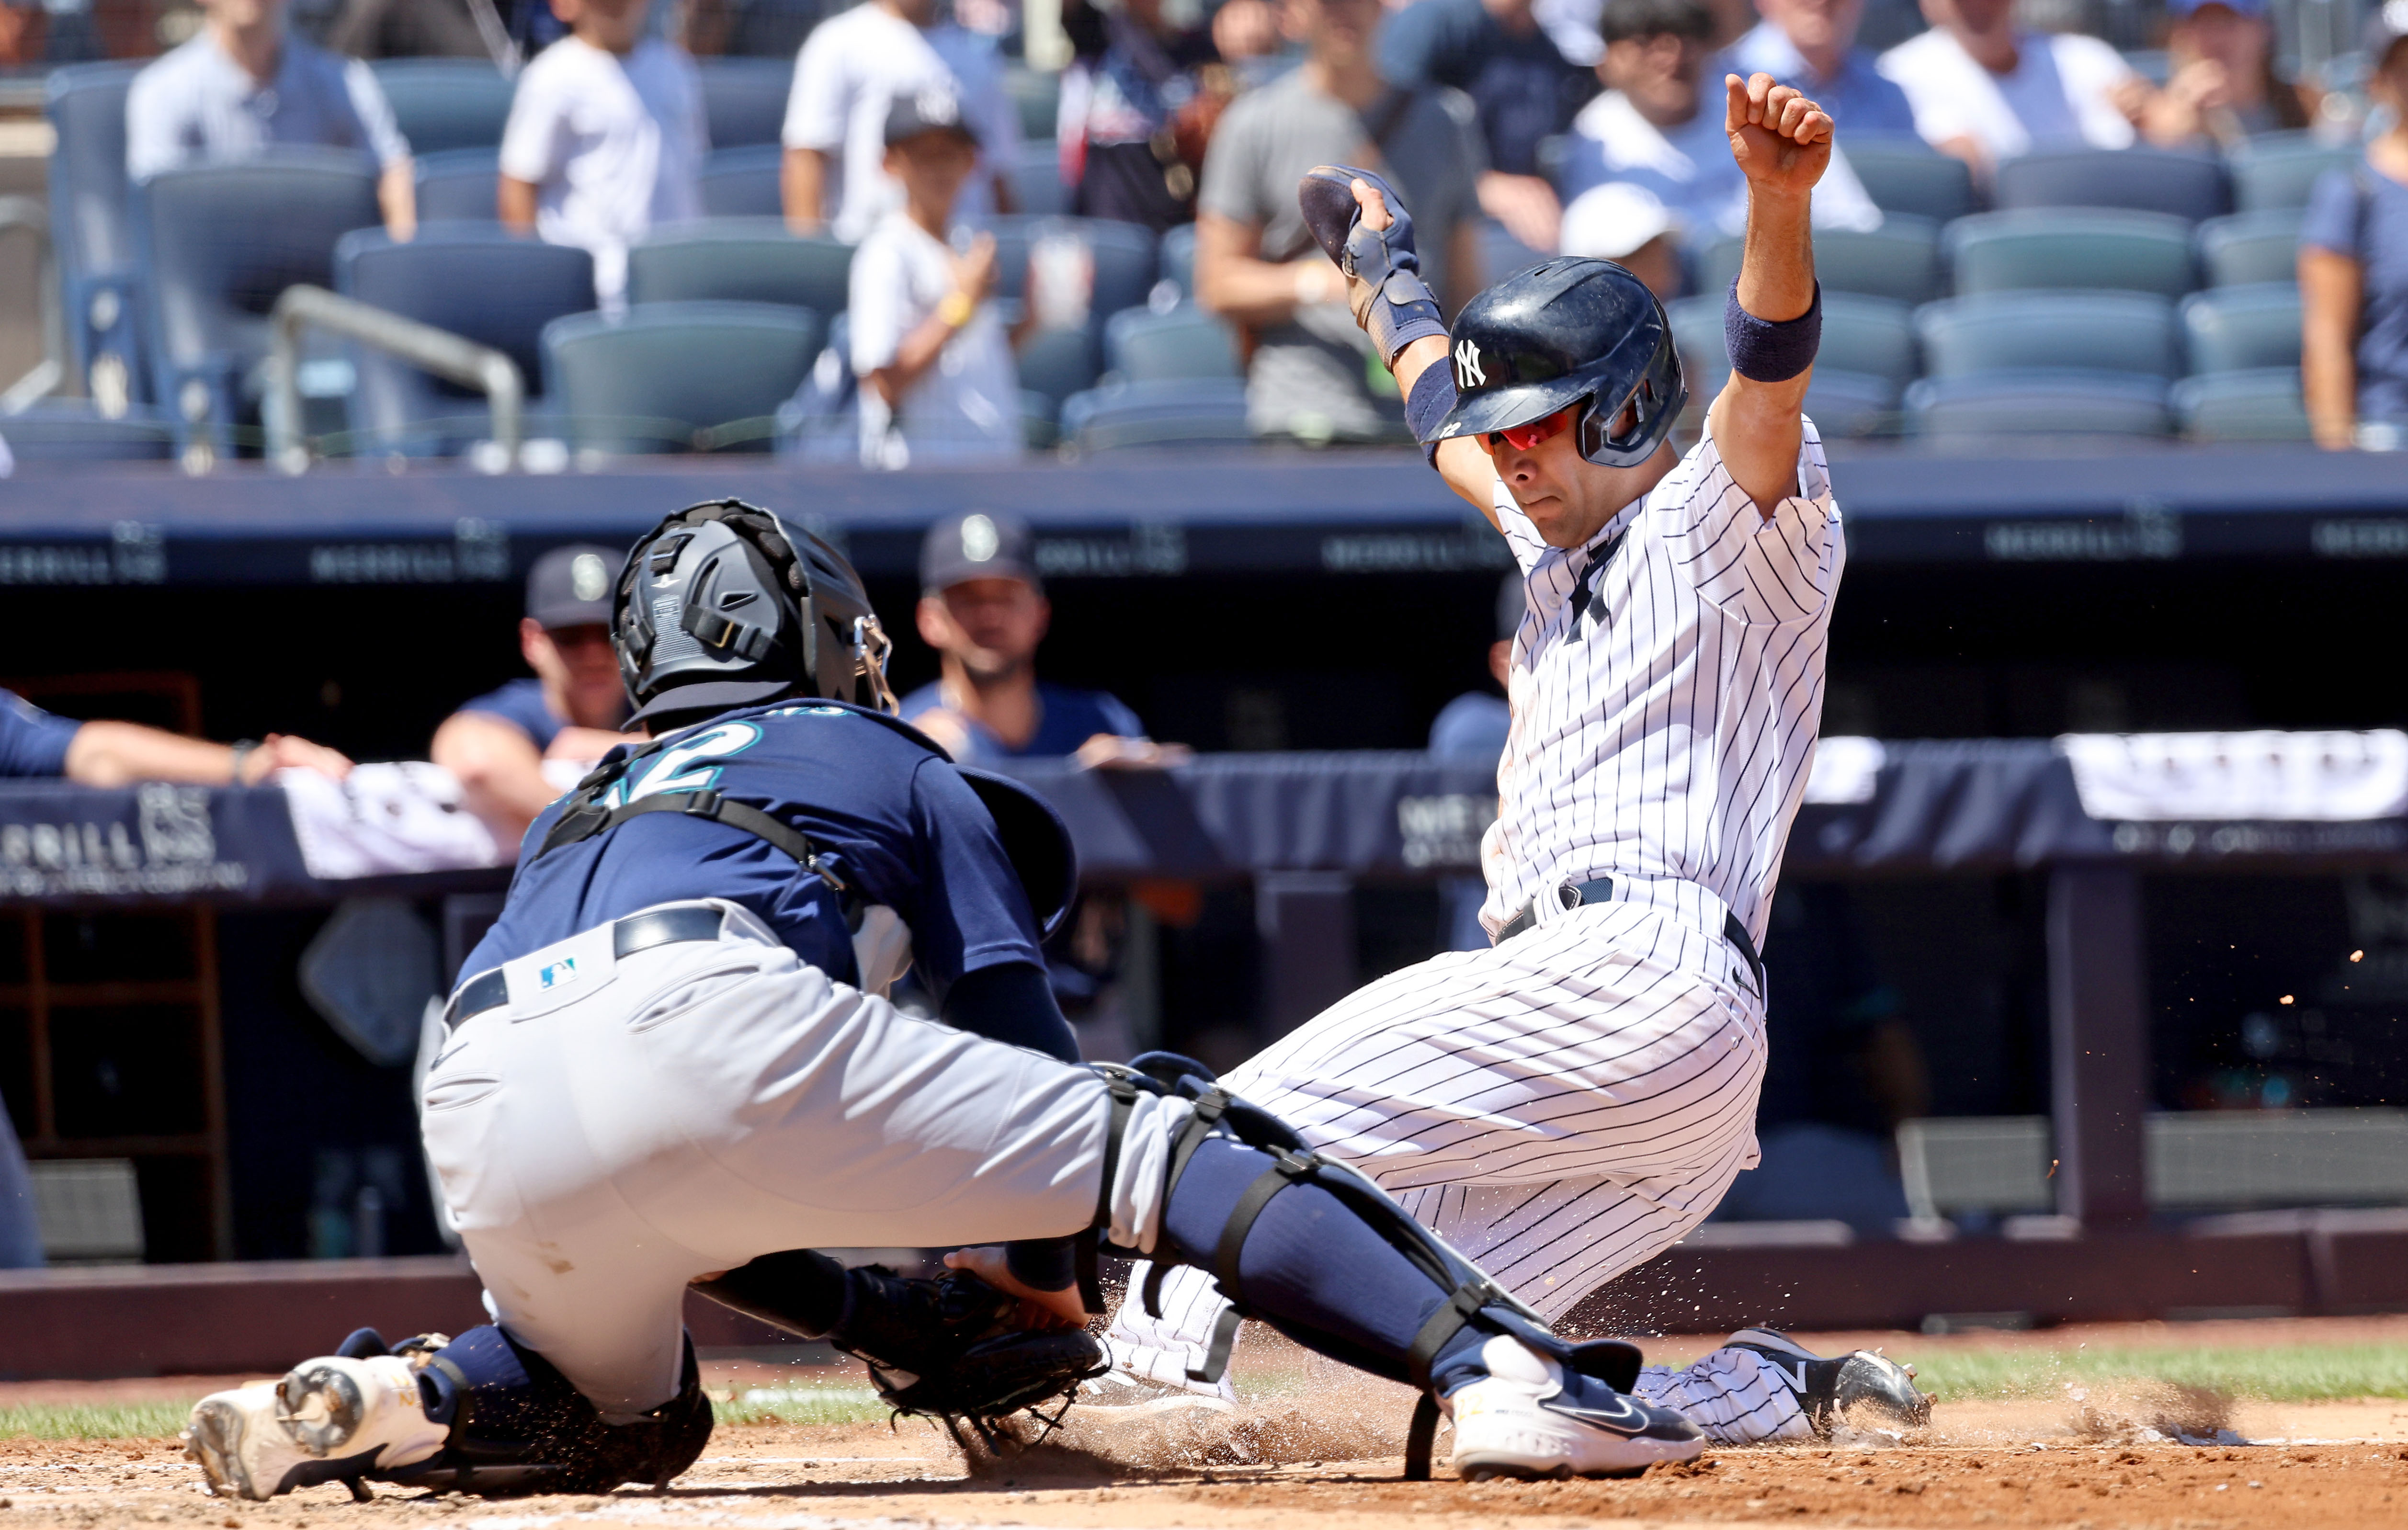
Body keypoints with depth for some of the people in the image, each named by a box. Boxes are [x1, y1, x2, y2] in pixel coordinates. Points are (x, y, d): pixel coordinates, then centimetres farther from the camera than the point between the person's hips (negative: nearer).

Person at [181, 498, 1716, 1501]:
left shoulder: (580, 813, 41)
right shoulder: (893, 765, 31)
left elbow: (681, 1231, 38)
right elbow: (1017, 1025, 24)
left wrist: (891, 1323, 37)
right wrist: (1039, 1292, 35)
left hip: (486, 1123, 5)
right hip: (714, 1033, -5)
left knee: (629, 1407, 33)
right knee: (1158, 1135, 3)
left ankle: (393, 1396, 4)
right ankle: (1495, 1372, -15)